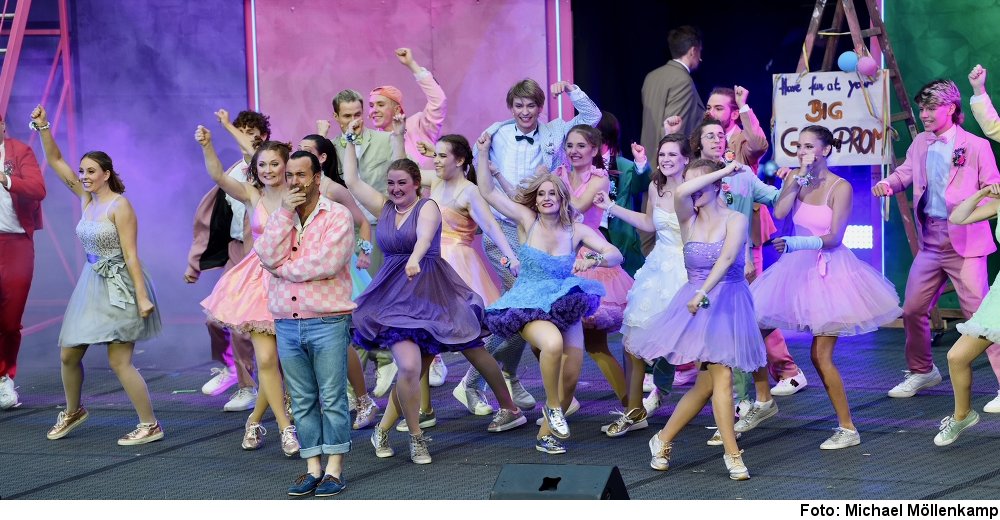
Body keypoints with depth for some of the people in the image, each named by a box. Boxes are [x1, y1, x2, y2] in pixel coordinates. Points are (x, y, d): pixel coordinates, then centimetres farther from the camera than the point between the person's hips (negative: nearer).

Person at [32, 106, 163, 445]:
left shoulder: (120, 206, -14)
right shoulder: (87, 197, 7)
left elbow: (131, 255, -16)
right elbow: (55, 161, 8)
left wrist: (142, 296, -19)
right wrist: (43, 127, -4)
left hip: (119, 288, -8)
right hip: (91, 285, 8)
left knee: (119, 361, -9)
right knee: (68, 355, 12)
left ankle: (150, 425, 0)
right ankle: (73, 412, 35)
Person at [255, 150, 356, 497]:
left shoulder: (337, 216, -4)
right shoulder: (279, 218, 13)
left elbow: (326, 263, -19)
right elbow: (269, 257, -6)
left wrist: (283, 268, -7)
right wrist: (285, 212, -9)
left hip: (327, 322, -5)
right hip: (287, 324, 5)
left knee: (332, 399, -1)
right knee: (303, 401, 9)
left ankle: (334, 470, 5)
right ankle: (313, 469, 15)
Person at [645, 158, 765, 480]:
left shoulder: (735, 220, -3)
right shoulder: (688, 220, 4)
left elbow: (726, 258, -19)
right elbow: (680, 192, -18)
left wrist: (703, 292, -32)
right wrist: (724, 170, -11)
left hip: (728, 302, -1)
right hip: (697, 302, 1)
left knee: (708, 382, -6)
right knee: (719, 377, -8)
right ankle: (733, 455, -1)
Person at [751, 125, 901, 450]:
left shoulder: (840, 187, -10)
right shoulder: (794, 178, 4)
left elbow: (834, 237, -15)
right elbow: (779, 212, -13)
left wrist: (797, 243, -28)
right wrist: (800, 178, -15)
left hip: (828, 271, -6)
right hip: (797, 268, 6)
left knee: (821, 356, -9)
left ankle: (848, 429, 2)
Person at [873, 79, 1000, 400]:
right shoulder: (920, 143, 12)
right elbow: (905, 173, 11)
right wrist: (888, 183, -12)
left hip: (965, 241, -6)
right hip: (930, 244, 6)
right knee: (912, 309, 11)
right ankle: (921, 372, 31)